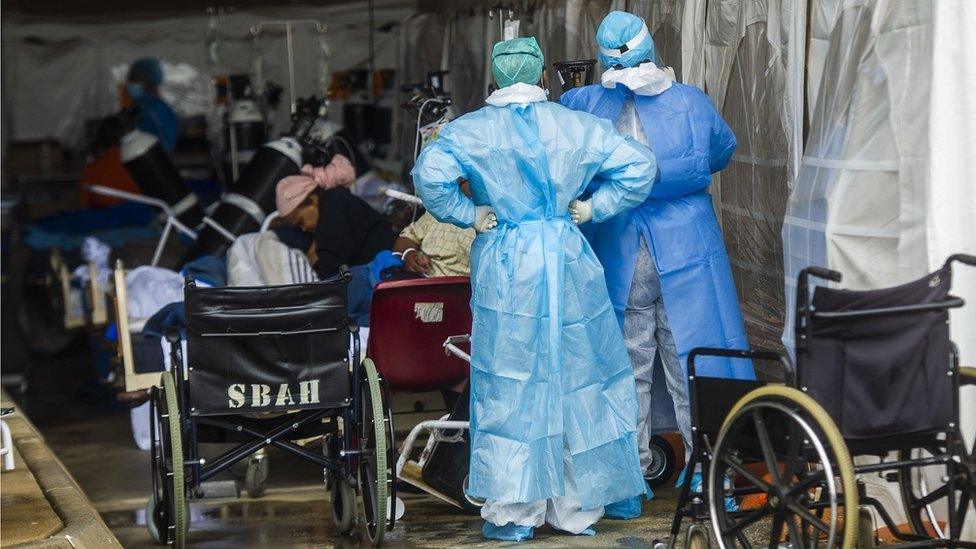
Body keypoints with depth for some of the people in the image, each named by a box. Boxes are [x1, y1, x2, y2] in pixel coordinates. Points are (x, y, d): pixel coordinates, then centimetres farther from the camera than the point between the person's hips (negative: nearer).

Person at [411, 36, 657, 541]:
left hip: (504, 266, -1)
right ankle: (577, 507, 17)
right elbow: (638, 165, -3)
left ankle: (513, 512, 6)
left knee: (508, 387, 4)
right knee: (576, 377, 11)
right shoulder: (578, 126, 2)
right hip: (567, 259, 2)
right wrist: (594, 207, 3)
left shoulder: (472, 130, -3)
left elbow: (429, 174, -17)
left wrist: (467, 213, -5)